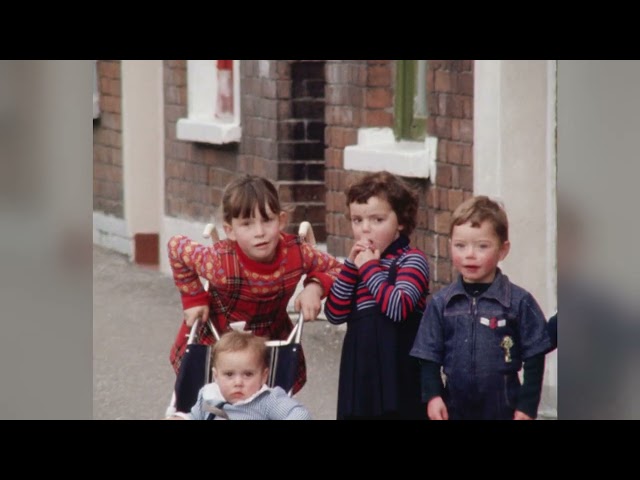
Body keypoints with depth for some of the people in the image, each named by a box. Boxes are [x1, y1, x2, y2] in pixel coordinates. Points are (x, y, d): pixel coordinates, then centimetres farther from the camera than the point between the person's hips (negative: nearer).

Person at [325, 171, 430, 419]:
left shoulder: (411, 260, -6)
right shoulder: (361, 260, 14)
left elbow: (399, 306, -24)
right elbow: (334, 313, 4)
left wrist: (369, 268, -15)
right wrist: (351, 267, -6)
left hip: (398, 371, -7)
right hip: (360, 370, 7)